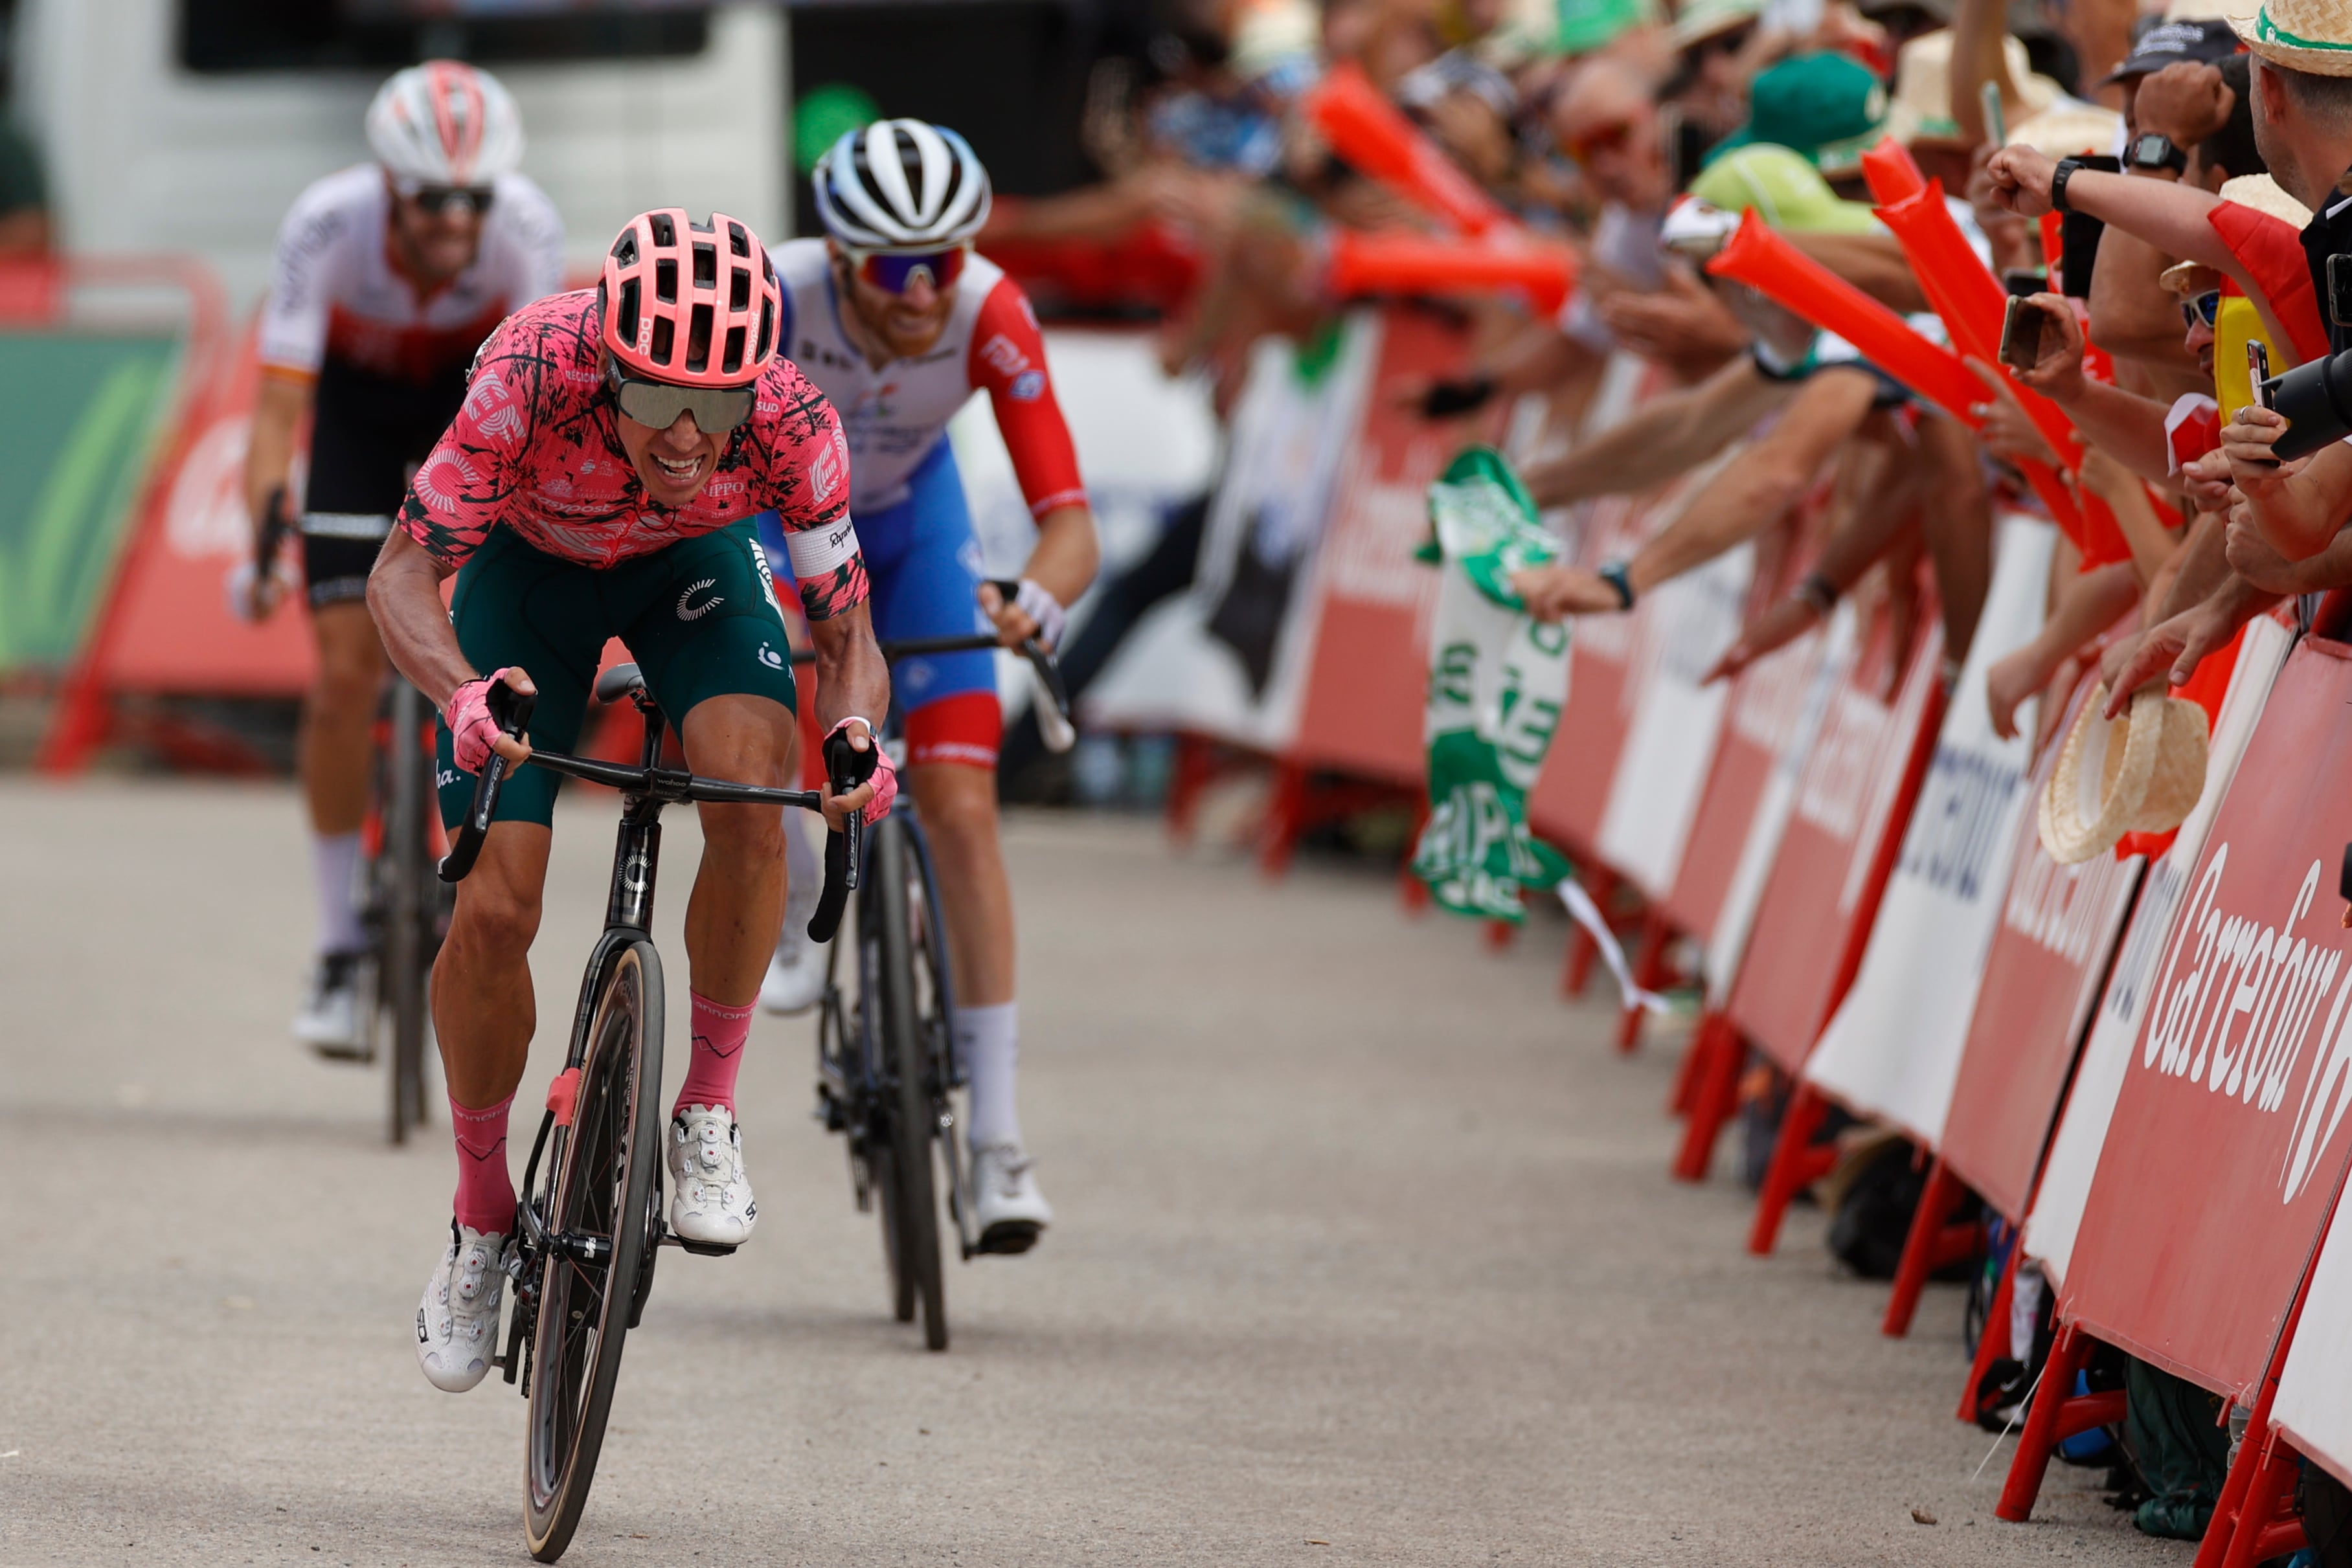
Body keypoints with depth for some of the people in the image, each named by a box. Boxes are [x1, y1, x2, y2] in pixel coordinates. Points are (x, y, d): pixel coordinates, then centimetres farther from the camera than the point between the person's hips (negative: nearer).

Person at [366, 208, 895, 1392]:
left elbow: (845, 626, -22)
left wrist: (855, 732, -45)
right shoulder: (533, 373, -40)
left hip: (693, 567, 1)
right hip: (527, 566, -1)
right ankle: (481, 1221, 13)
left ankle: (708, 1115, -9)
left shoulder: (791, 420, -34)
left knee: (750, 787, -30)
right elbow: (402, 575, -34)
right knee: (492, 911, -11)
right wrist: (461, 692, -54)